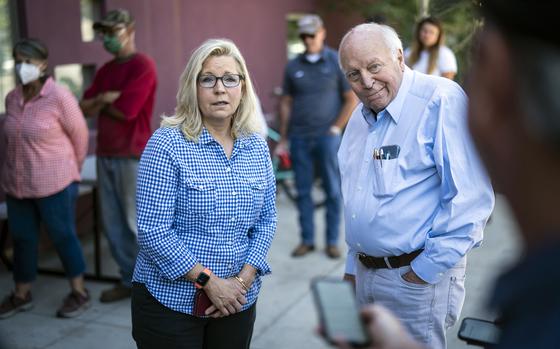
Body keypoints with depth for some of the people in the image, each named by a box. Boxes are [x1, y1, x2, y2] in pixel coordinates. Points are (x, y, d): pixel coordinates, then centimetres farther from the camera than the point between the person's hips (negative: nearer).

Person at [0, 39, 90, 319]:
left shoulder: (59, 96, -13)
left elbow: (80, 135, -5)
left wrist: (71, 170, 6)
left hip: (54, 184, -5)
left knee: (63, 237, 5)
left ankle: (80, 293, 20)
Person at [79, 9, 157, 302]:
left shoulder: (143, 66, -10)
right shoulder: (105, 71, 16)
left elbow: (126, 110, -17)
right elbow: (84, 108, 10)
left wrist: (100, 103, 1)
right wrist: (104, 98, -10)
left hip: (134, 156, -8)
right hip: (105, 155, 8)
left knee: (137, 224, -1)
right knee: (112, 223, 11)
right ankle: (130, 279, 23)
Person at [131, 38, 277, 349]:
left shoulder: (257, 147, 3)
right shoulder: (166, 144, -13)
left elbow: (266, 220, 6)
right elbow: (153, 230, -16)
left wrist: (243, 280, -7)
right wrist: (209, 282, -15)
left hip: (237, 301, 4)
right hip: (170, 301, -4)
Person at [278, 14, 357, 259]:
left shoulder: (337, 61, 0)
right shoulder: (293, 66, 7)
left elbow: (352, 99, 0)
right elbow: (286, 102, 10)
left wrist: (336, 128, -5)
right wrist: (283, 139, 8)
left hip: (327, 137, -2)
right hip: (299, 137, 3)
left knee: (332, 190, 3)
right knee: (303, 191, 6)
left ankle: (332, 241, 13)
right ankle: (307, 240, 17)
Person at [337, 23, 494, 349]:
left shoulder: (441, 101, -17)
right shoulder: (359, 117, 9)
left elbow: (470, 197, -22)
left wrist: (428, 269, -19)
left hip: (417, 276, -7)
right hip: (365, 272, 7)